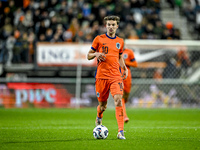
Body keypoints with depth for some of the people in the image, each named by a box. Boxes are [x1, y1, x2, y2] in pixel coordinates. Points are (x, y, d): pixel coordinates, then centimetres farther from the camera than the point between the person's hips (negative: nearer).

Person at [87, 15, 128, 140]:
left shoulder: (120, 42, 13)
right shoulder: (99, 39, 4)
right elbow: (88, 56, 10)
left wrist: (125, 69, 8)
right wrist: (96, 54, -12)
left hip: (116, 76, 1)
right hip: (101, 76, -1)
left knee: (118, 100, -19)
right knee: (102, 104, 6)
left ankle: (121, 132, -21)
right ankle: (99, 118, 44)